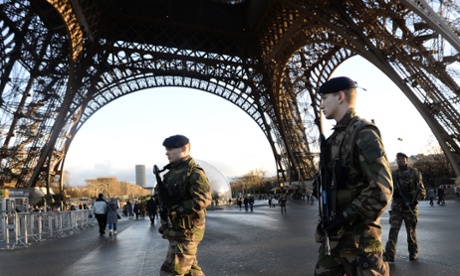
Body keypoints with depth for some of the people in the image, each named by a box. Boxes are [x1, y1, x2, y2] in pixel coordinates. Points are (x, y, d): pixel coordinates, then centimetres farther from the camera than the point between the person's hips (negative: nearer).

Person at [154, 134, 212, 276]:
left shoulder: (194, 172, -16)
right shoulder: (172, 171, 12)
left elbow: (203, 200, -28)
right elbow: (165, 195, 24)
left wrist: (174, 210, -25)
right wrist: (159, 190, 0)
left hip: (186, 232, -9)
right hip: (176, 230, 9)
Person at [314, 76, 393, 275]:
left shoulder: (363, 133, -12)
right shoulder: (335, 137, 13)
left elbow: (381, 189, -20)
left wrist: (346, 218, -19)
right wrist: (328, 218, 9)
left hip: (359, 235, -8)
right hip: (334, 232, 8)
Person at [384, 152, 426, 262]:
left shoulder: (414, 173, 2)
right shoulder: (393, 174, 8)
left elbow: (422, 190, 1)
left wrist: (416, 200, -14)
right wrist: (393, 192, -10)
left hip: (410, 207, -1)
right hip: (396, 207, 1)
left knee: (411, 231, 9)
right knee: (393, 230, -8)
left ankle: (413, 252, 29)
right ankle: (389, 255, -11)